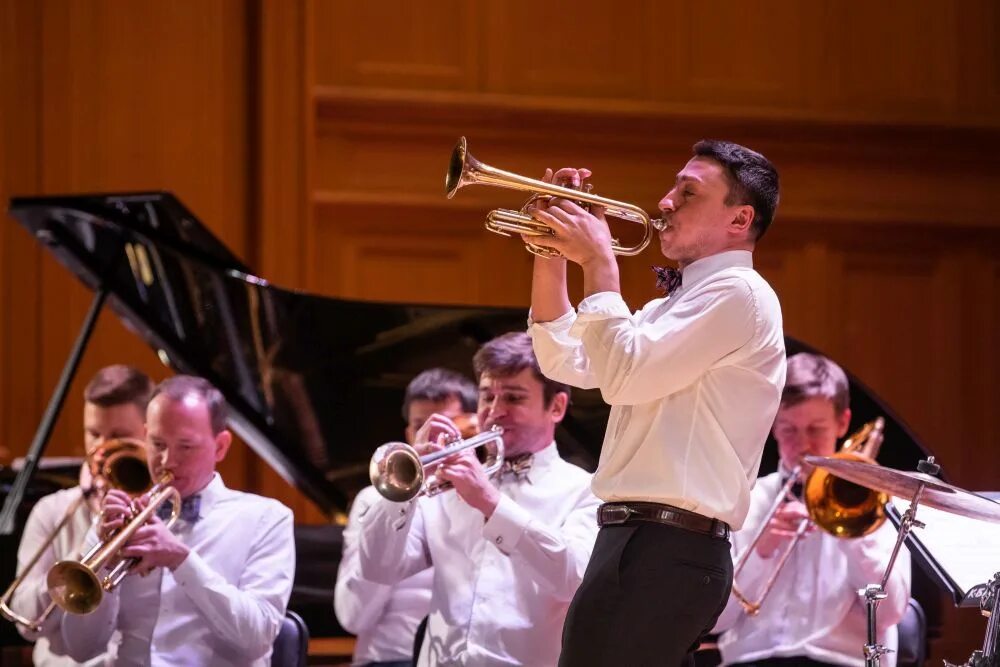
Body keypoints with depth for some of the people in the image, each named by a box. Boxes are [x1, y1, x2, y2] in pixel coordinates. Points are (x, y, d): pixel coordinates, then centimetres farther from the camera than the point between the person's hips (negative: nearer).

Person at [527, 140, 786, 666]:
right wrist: (552, 255, 11)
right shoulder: (675, 305, 24)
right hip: (637, 541, 10)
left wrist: (599, 262, -10)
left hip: (668, 553, -10)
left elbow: (622, 375, -18)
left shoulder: (738, 292, -9)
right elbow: (565, 362, 21)